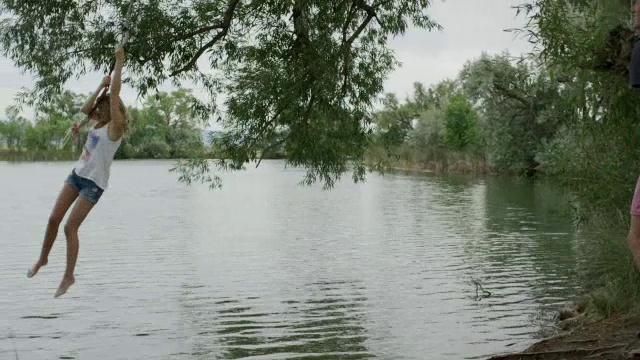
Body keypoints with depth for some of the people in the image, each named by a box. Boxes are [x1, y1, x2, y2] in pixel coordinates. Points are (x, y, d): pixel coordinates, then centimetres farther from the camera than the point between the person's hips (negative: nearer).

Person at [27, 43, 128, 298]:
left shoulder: (115, 126, -14)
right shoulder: (100, 123, 8)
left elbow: (115, 94, -20)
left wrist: (119, 62, -18)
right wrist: (101, 85, 6)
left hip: (94, 182, -7)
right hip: (77, 174, 7)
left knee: (70, 227, -8)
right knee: (54, 219, 9)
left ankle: (68, 276, 5)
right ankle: (43, 258, 30)